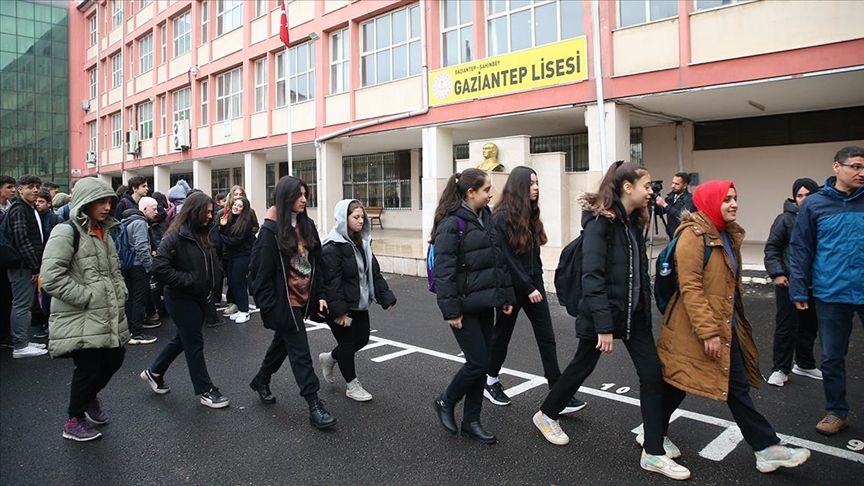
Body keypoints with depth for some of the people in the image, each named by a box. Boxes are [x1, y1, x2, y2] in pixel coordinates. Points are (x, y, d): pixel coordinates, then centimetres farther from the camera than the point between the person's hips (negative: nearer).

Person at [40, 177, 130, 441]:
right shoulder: (66, 232, -13)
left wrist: (120, 293, 9)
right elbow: (51, 278, -21)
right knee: (88, 368, 1)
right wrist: (88, 297, -19)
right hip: (80, 319, -8)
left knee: (114, 359, 14)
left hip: (110, 316, 8)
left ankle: (90, 396, 44)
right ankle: (75, 421, 25)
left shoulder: (103, 232, 15)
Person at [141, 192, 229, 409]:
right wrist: (188, 280, -21)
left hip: (198, 297, 8)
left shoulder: (201, 235, 9)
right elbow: (160, 268, -24)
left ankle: (154, 373, 40)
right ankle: (206, 391, 11)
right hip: (181, 299, -8)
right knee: (194, 343, 0)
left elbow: (209, 264, 18)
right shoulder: (175, 236, -17)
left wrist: (209, 286, 3)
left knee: (183, 339, 20)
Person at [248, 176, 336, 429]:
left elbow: (316, 263, 9)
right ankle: (314, 405, 5)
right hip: (284, 302, -7)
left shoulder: (307, 225, 5)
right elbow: (261, 270, -14)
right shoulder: (271, 230, -15)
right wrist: (269, 306, -15)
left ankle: (261, 380, 45)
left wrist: (320, 295, 4)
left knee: (283, 342, 23)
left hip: (304, 299, 7)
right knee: (300, 352, -3)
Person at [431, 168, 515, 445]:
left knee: (481, 364, 11)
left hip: (485, 304, 8)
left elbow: (500, 261, 15)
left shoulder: (487, 218, 10)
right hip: (464, 306, -7)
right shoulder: (452, 223, -14)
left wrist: (507, 296, 12)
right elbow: (443, 271, -18)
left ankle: (471, 422, 25)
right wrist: (451, 310, -19)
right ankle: (445, 402, 22)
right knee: (478, 363, -3)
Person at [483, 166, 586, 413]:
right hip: (512, 286, -7)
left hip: (533, 283, 7)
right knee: (502, 334, 10)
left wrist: (536, 281, 10)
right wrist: (527, 288, -17)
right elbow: (506, 258, -18)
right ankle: (490, 382, 31)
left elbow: (534, 252, 13)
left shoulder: (531, 213, 9)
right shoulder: (502, 217, -15)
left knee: (546, 337, 1)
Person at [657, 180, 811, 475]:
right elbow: (690, 288, -23)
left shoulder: (728, 234, 12)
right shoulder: (693, 236, -18)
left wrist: (729, 322, 21)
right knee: (677, 383, 4)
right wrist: (707, 332, -25)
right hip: (694, 329, -9)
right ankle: (653, 434, 22)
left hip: (725, 326, 9)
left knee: (738, 387, 11)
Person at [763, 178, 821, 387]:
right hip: (789, 282, -4)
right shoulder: (786, 219, -5)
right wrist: (777, 273, -16)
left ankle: (805, 364, 32)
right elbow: (771, 248, -5)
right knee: (786, 326, -1)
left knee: (809, 326, 15)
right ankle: (780, 369, 9)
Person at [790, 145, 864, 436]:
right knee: (832, 358, 11)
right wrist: (799, 290, -2)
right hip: (831, 295, 0)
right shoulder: (814, 204, -1)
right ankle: (837, 412, 27)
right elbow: (800, 249, 0)